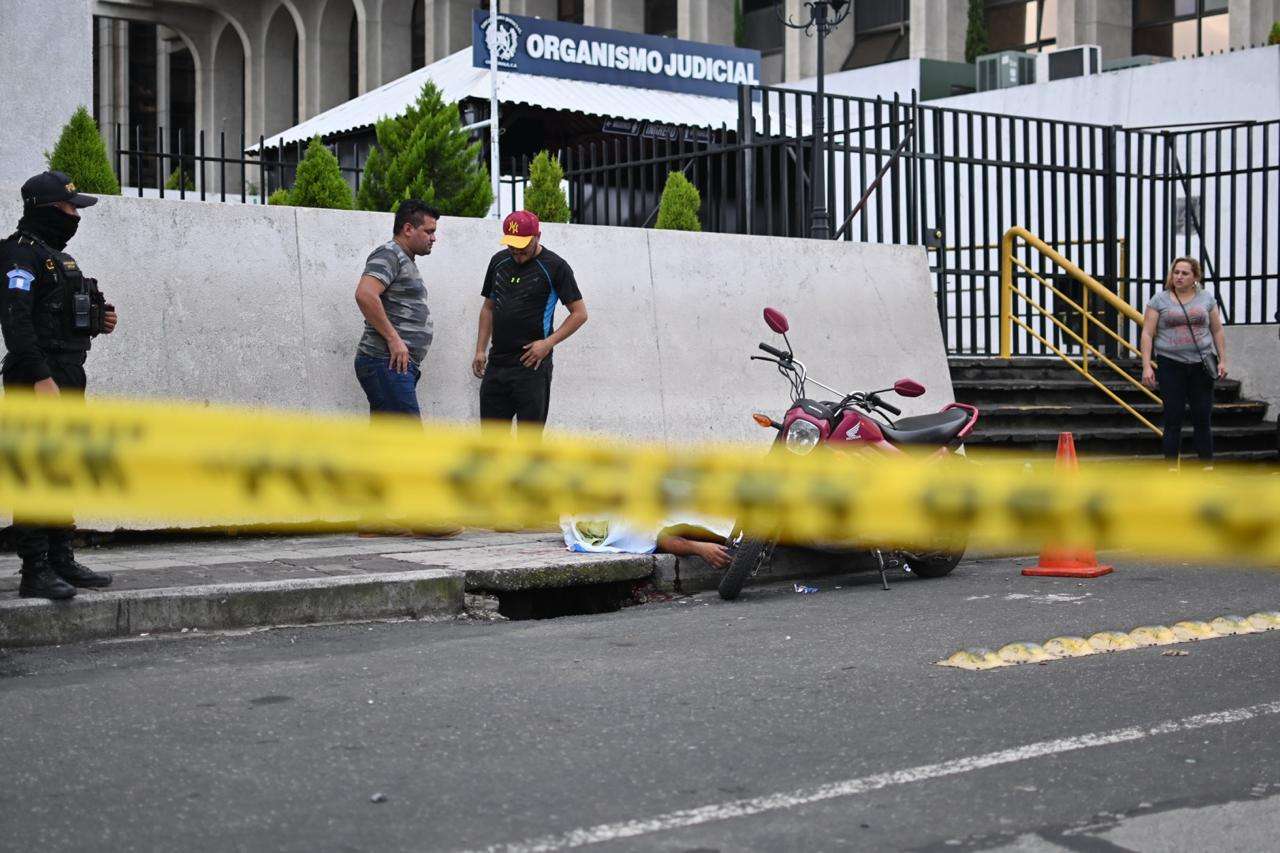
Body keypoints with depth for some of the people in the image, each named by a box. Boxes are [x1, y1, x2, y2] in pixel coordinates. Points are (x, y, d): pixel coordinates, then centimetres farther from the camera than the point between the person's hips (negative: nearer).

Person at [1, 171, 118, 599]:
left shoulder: (58, 256, 21)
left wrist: (98, 322, 8)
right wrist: (40, 377, -26)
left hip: (68, 379, 10)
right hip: (39, 381, -10)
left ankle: (62, 561, 20)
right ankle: (35, 572, -7)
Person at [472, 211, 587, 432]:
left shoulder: (555, 267, -5)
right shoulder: (498, 262, 12)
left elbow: (579, 313, -4)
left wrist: (549, 343, -14)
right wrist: (480, 350, 10)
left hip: (532, 365, -6)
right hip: (497, 362, 6)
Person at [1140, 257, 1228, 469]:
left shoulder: (1206, 299, 9)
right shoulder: (1159, 300, 2)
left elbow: (1217, 332, 13)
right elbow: (1147, 334, -1)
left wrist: (1223, 360, 5)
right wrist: (1146, 366, -9)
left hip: (1201, 366, 2)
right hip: (1171, 366, -2)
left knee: (1202, 420, 3)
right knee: (1173, 421, 0)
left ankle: (1208, 469, 9)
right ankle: (1172, 470, 5)